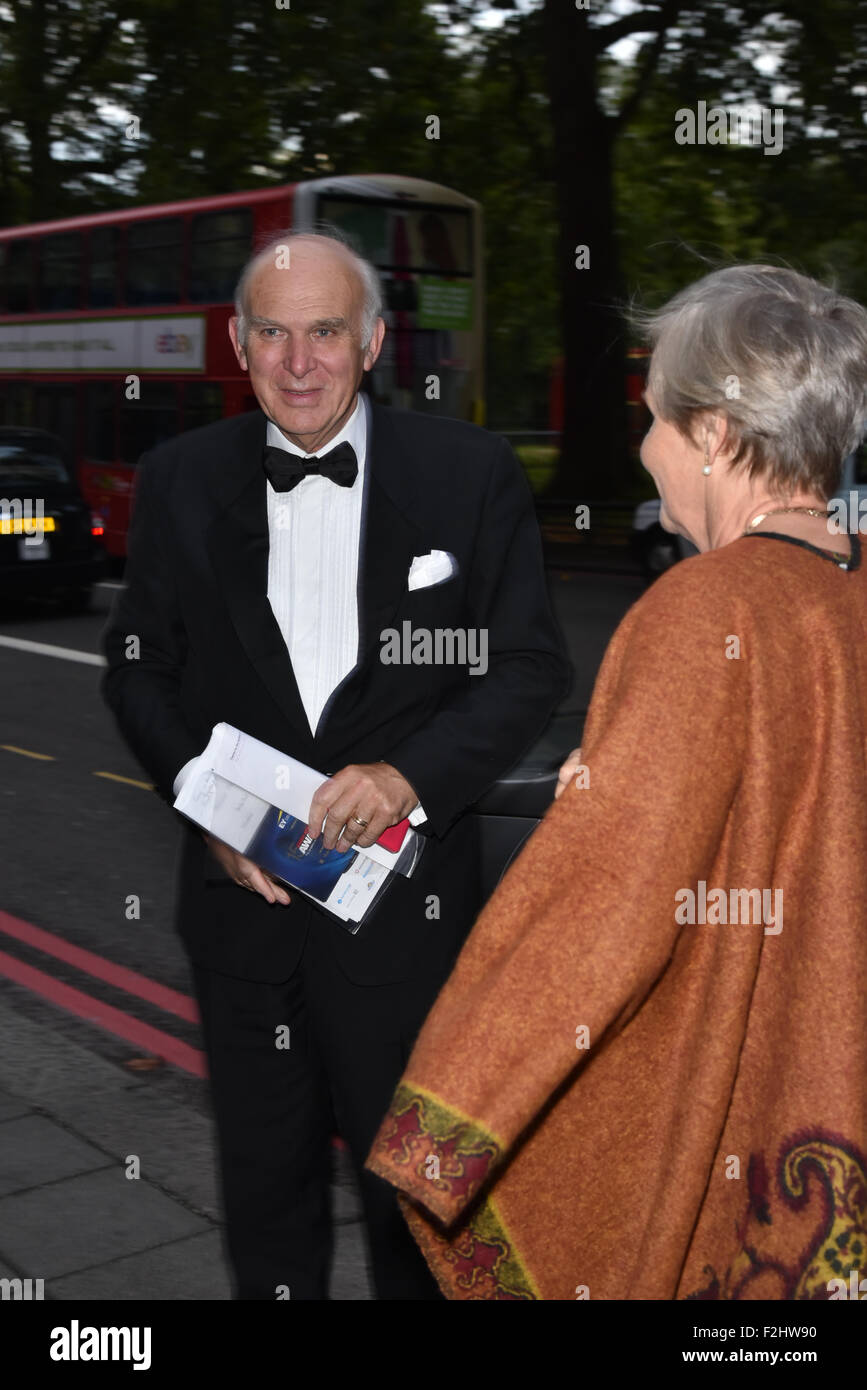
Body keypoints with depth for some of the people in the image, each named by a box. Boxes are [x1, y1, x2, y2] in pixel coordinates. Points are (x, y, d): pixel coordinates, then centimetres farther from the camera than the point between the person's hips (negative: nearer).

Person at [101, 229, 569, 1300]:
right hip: (243, 890, 2)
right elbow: (137, 666, 6)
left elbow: (528, 669, -5)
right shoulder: (179, 480, 0)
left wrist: (413, 775, -20)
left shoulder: (471, 474, -6)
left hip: (406, 898, -2)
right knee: (264, 1170, 20)